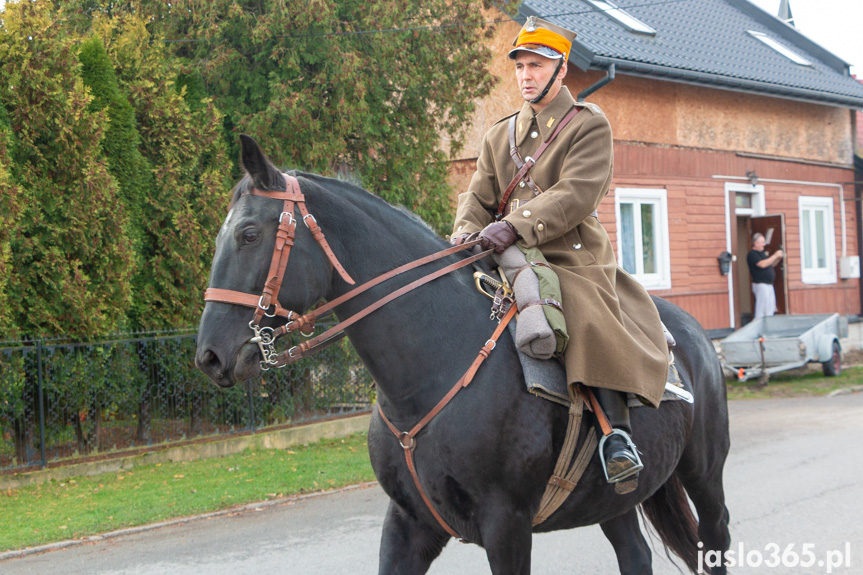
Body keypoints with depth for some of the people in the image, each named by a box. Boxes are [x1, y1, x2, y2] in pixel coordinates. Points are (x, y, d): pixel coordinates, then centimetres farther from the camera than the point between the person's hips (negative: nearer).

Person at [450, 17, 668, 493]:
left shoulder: (589, 124, 2)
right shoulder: (500, 135, 21)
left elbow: (576, 195, -13)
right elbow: (479, 195, 16)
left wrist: (516, 225, -26)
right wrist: (466, 231, -9)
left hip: (573, 256, -6)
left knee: (592, 323, -32)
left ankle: (616, 428, -26)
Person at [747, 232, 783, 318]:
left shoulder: (762, 253, 19)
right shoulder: (752, 254, -11)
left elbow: (771, 265, 25)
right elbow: (762, 264, -25)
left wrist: (779, 258, 6)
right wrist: (775, 255, -18)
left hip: (769, 285, 10)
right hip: (760, 285, -10)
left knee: (770, 310, 11)